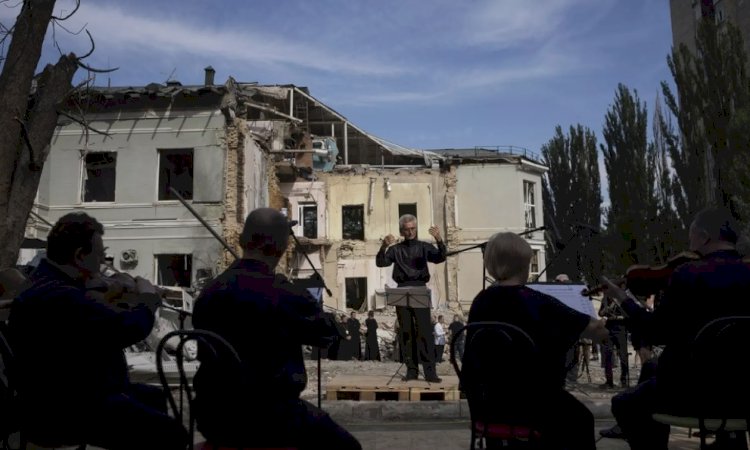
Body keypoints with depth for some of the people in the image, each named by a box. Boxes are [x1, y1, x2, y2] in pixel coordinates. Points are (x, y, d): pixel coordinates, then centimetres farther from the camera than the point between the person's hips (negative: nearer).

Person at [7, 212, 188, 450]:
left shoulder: (48, 282, 9)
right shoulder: (58, 296, -28)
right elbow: (131, 327, -29)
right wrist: (148, 297, -11)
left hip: (71, 395, 11)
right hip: (68, 413, -11)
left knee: (155, 396, 26)